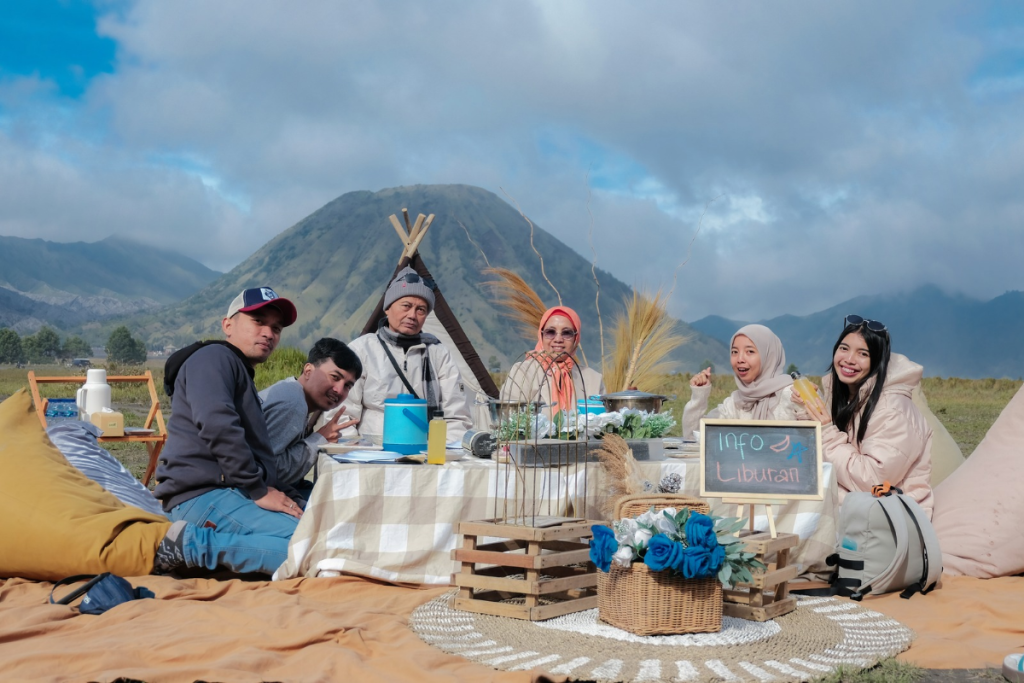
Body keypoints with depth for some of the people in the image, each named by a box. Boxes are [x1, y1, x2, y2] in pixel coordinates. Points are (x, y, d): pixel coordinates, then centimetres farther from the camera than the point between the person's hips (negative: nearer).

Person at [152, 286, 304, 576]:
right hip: (204, 496, -10)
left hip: (233, 496, 10)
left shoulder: (241, 374, 30)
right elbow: (217, 426, -19)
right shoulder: (214, 357, -1)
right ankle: (188, 545, -19)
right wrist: (258, 490, -15)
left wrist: (289, 497, 12)